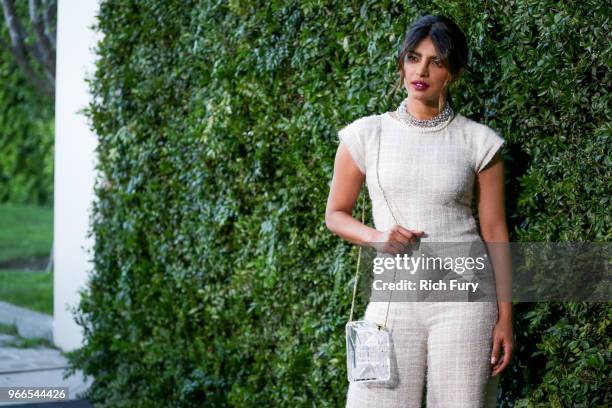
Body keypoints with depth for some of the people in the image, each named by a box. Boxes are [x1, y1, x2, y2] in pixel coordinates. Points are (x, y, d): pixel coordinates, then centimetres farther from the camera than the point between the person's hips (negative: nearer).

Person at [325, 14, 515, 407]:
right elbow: (336, 214, 12)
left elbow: (495, 232, 4)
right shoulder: (367, 135, 4)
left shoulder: (479, 142, 2)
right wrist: (376, 236, -9)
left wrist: (505, 319, 1)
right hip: (393, 298, 1)